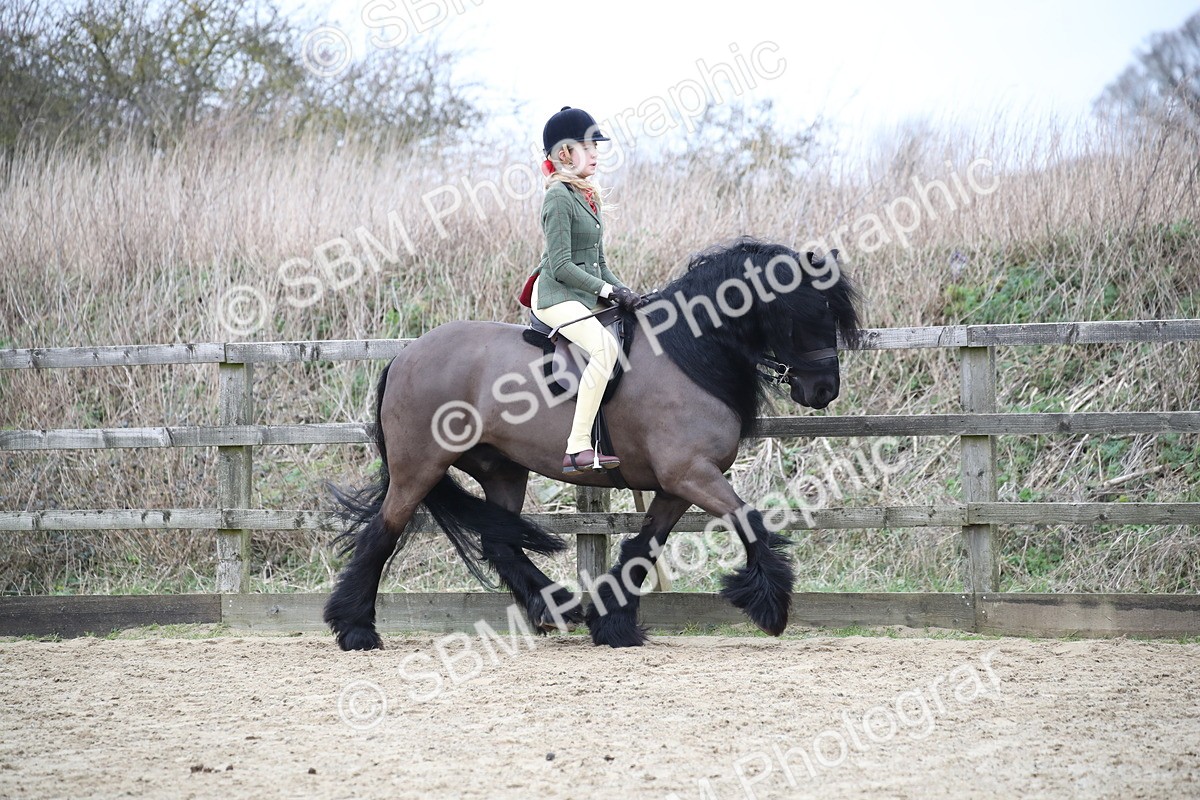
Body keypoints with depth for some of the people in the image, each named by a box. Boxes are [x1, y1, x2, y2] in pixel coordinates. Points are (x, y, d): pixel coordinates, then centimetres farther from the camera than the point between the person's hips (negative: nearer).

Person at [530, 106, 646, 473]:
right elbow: (561, 267, -17)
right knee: (605, 346, -30)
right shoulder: (559, 198, -12)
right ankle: (577, 449, -34)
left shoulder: (587, 197, 16)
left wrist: (623, 291, 5)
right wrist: (610, 291, -16)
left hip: (587, 294, 10)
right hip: (556, 296, -10)